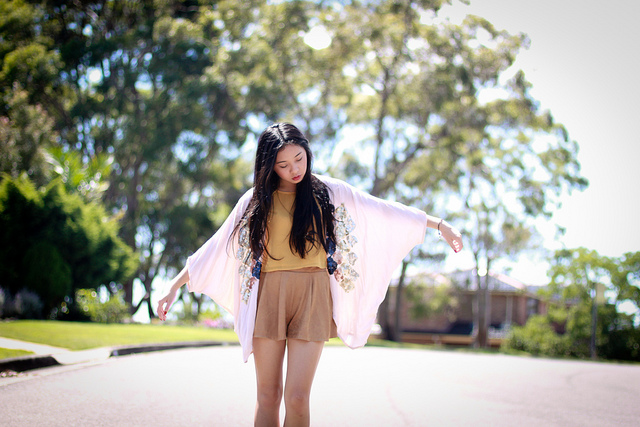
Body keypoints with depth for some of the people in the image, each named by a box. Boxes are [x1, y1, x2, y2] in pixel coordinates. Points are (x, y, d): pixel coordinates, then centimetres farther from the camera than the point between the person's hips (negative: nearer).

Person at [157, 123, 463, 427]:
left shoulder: (329, 192, 7)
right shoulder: (257, 200, 8)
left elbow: (384, 212, 11)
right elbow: (216, 248, 10)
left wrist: (439, 224, 11)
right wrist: (175, 286, 9)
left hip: (312, 297, -1)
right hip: (268, 296, 1)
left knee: (297, 398, -8)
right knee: (268, 396, 3)